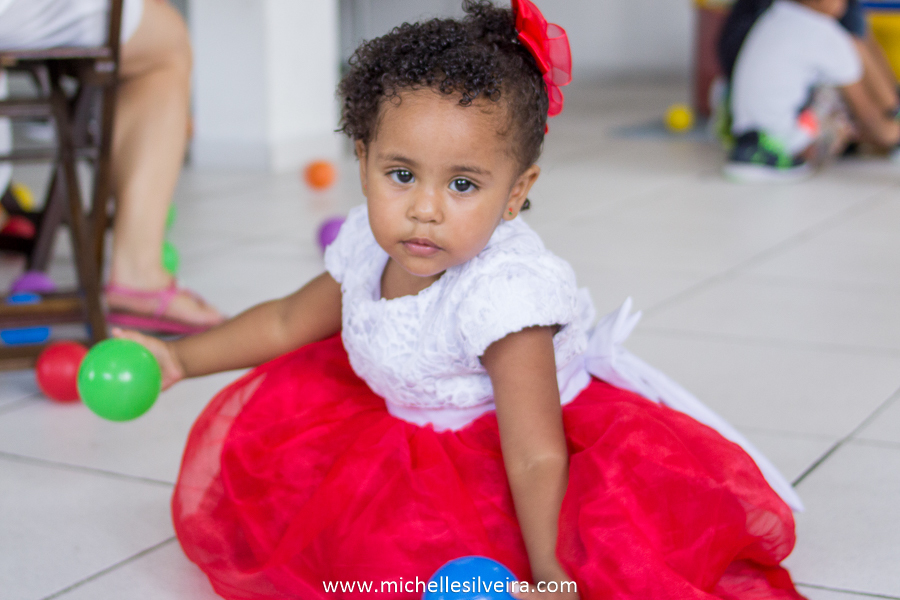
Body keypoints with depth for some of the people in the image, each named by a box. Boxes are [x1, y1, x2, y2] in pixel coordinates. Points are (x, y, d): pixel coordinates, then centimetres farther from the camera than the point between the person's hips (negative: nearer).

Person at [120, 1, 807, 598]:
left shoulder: (504, 291, -35)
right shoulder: (366, 249, -12)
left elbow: (536, 458, -36)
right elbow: (288, 322, 10)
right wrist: (182, 356, 11)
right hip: (416, 441, 8)